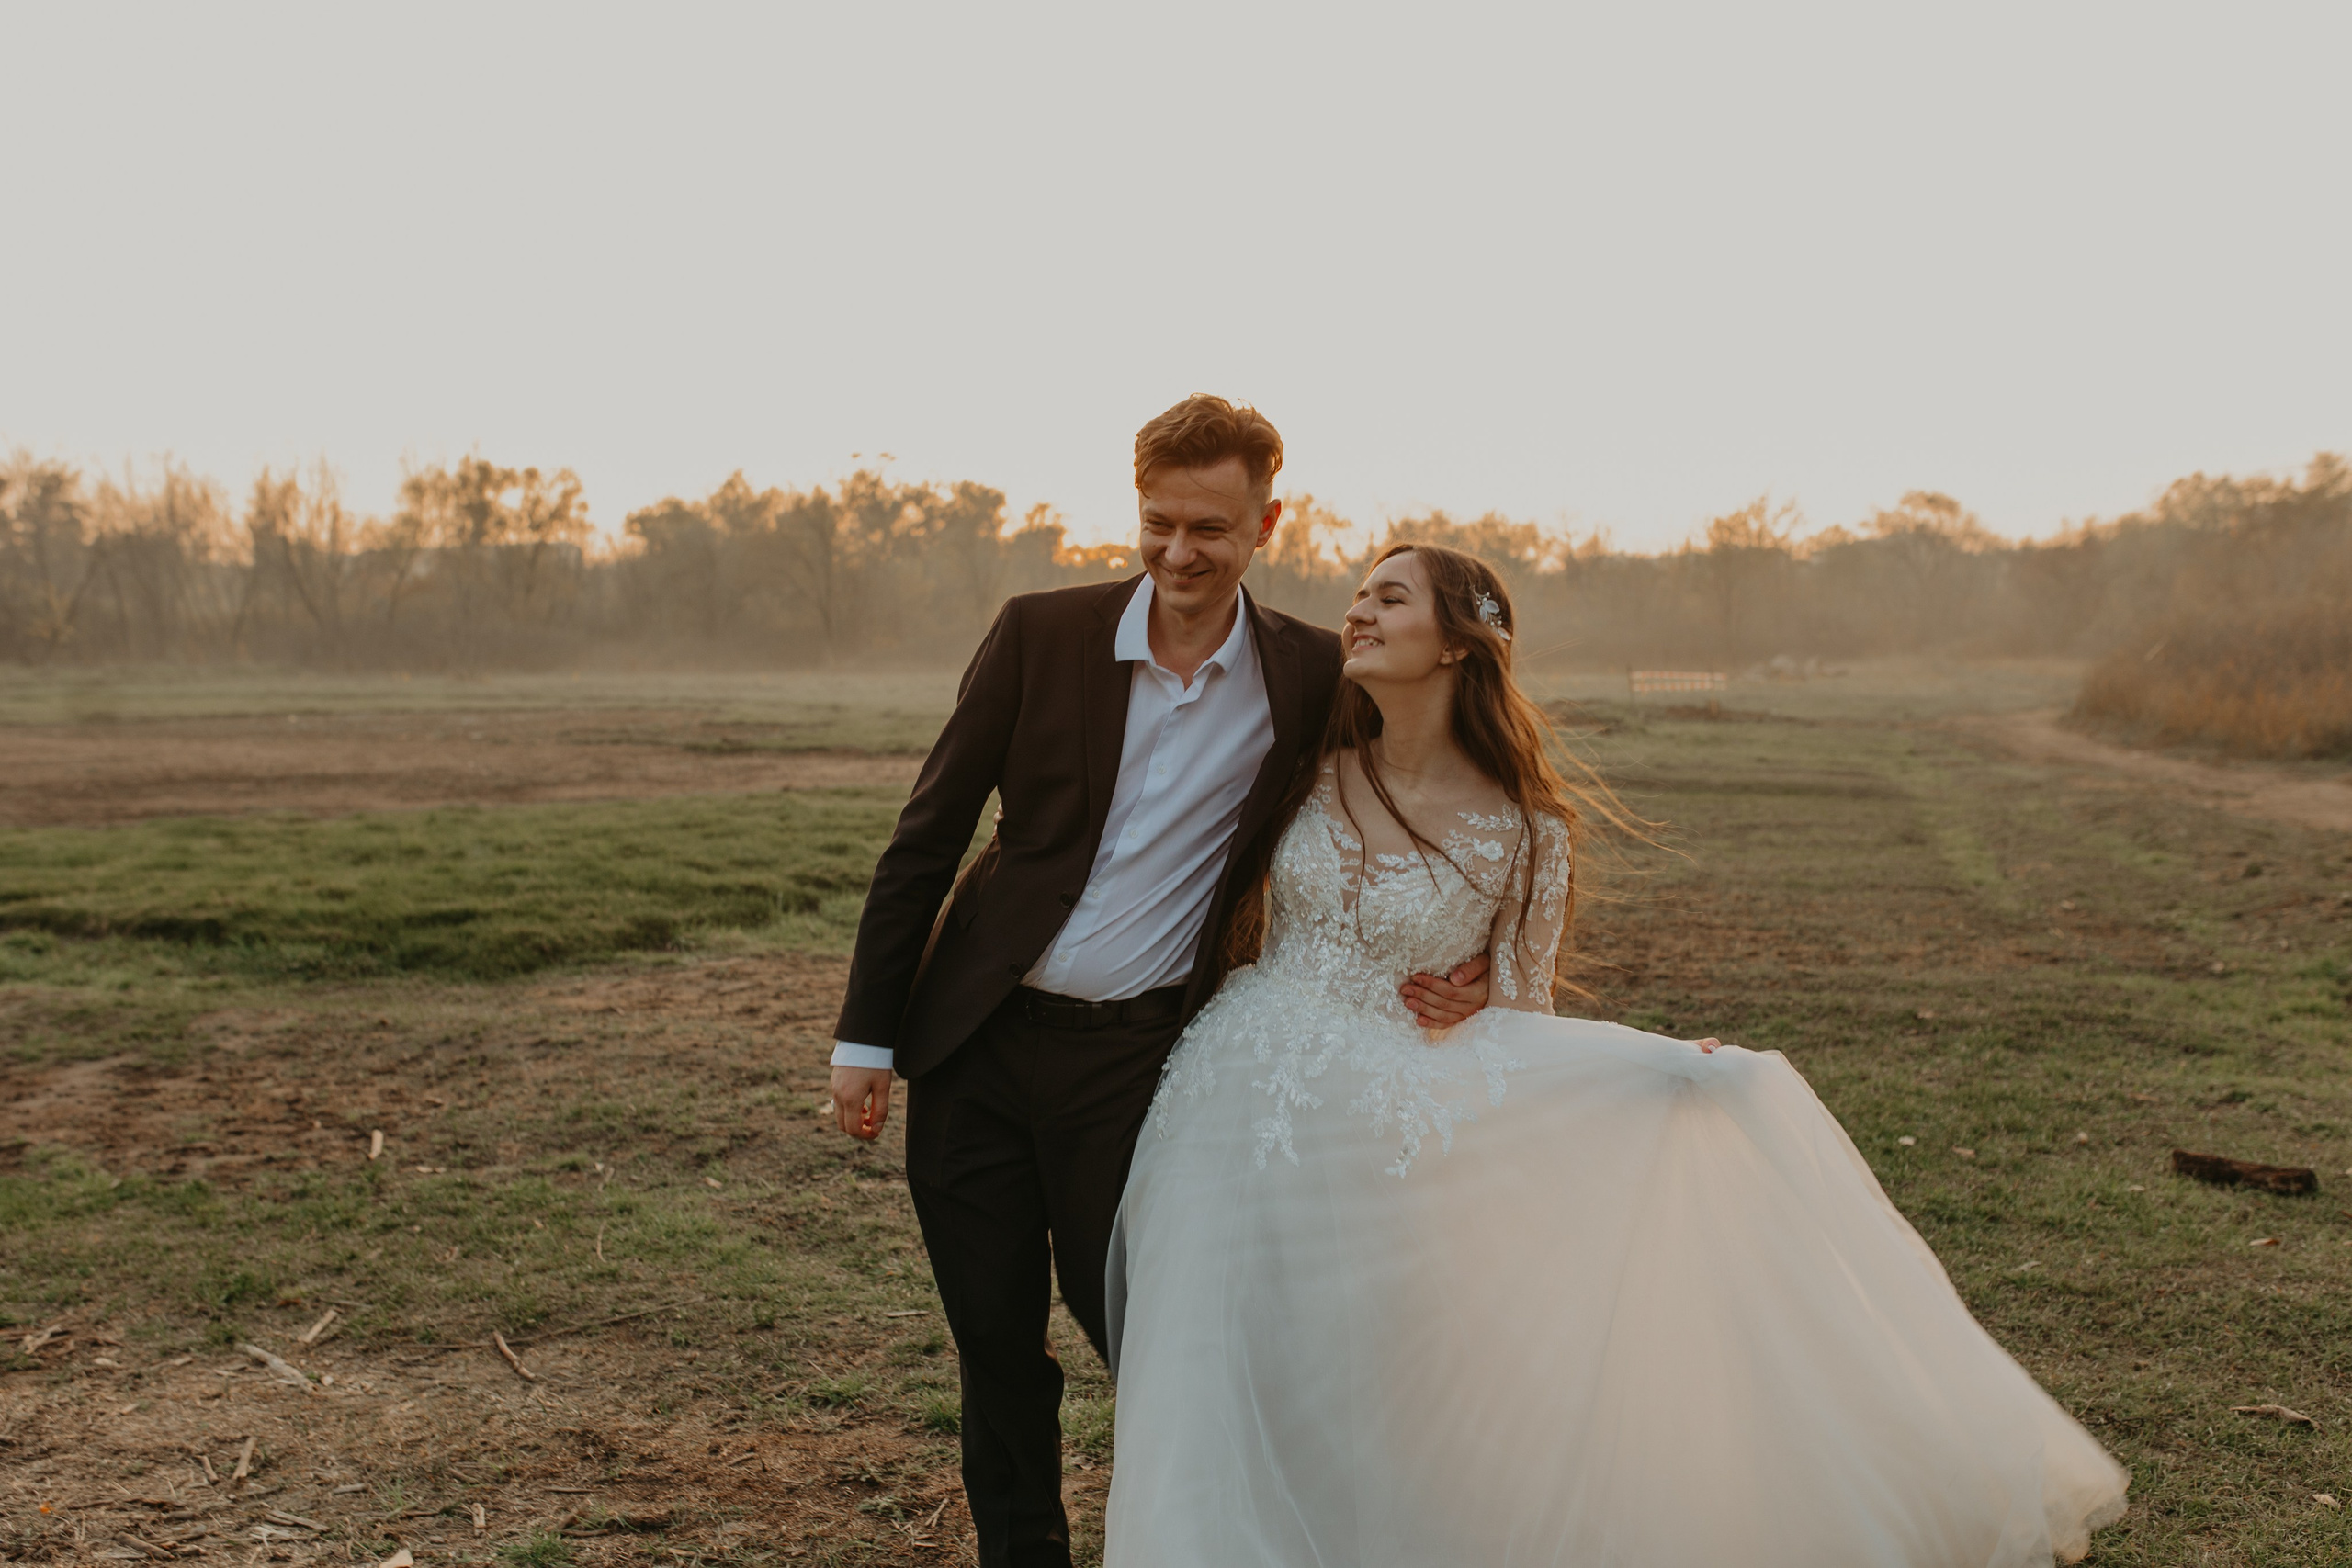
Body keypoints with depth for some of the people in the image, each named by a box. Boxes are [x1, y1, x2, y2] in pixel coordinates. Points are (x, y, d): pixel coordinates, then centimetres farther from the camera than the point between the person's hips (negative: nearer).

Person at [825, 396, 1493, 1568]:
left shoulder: (1314, 678, -4)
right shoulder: (1040, 635, -4)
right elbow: (928, 835, 0)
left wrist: (1457, 958, -13)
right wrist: (866, 1032, 0)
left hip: (1140, 1055, -1)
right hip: (977, 1037, 2)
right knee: (994, 1339, 11)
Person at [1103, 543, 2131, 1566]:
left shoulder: (1525, 831, -8)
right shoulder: (1315, 774, 1)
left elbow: (1522, 1024, -3)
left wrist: (1671, 1067, -13)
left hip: (1381, 1132, -2)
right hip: (1234, 1112, 3)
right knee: (1239, 1408, 5)